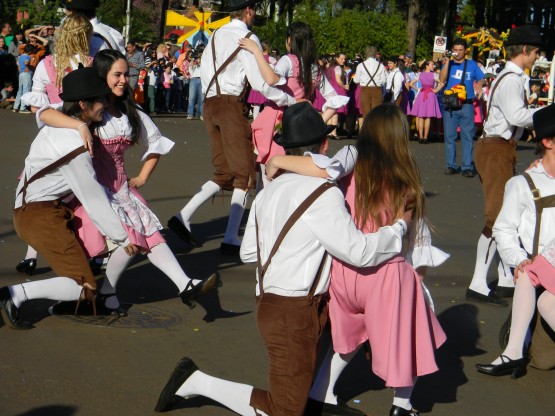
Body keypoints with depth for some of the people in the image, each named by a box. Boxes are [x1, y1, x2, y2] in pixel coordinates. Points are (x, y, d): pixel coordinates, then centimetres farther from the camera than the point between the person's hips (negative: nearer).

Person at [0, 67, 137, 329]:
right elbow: (93, 198, -15)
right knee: (85, 290, -12)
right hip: (42, 216, -10)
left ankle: (63, 298, 16)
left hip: (27, 211, 10)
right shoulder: (75, 145, -19)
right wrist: (122, 238, -5)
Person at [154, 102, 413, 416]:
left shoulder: (269, 192, 7)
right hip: (294, 313, -9)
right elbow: (361, 252, -17)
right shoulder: (324, 194, -16)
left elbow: (248, 253, 13)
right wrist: (400, 225, -2)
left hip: (268, 303, 9)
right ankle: (196, 381, 0)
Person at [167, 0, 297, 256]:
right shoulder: (248, 38, -7)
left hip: (209, 103, 7)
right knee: (244, 174, -1)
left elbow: (204, 70, 13)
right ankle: (231, 239, -5)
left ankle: (183, 217, 3)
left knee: (223, 173, 14)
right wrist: (290, 101, -2)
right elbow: (260, 83, -11)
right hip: (231, 104, -7)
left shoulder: (216, 35, 14)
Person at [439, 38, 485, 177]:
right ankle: (451, 165, 10)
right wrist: (447, 62, -11)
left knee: (468, 136, -4)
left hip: (466, 105, -1)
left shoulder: (472, 65, 11)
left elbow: (480, 79, 18)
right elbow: (442, 80, -7)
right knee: (449, 136, 3)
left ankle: (467, 166, -4)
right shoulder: (448, 64, 9)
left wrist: (478, 87, 1)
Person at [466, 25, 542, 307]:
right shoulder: (511, 80, -17)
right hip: (497, 150, -11)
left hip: (503, 149, 11)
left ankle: (506, 280, 24)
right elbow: (516, 115, -30)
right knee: (497, 217, -10)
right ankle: (478, 286, -7)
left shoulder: (515, 78, 14)